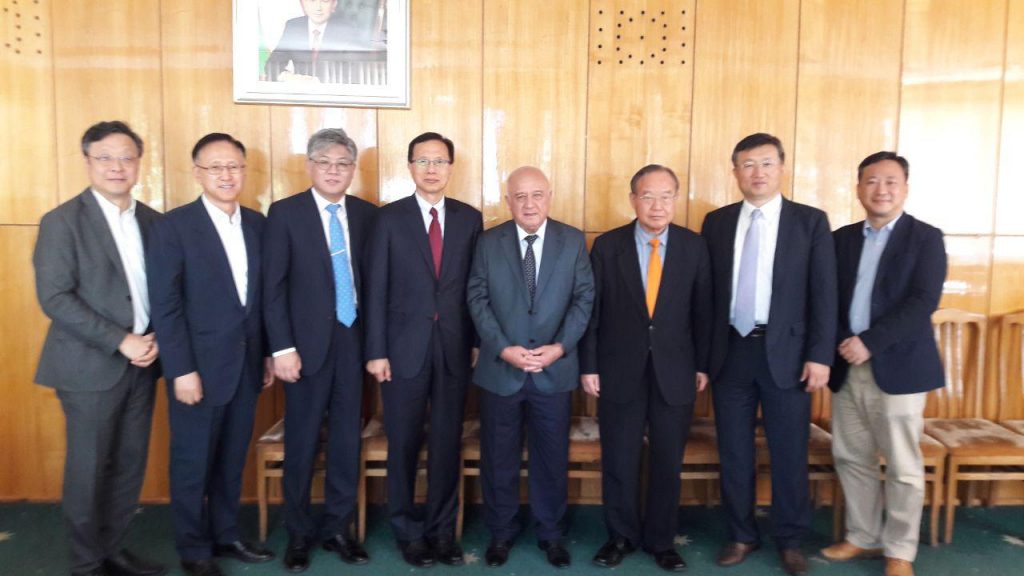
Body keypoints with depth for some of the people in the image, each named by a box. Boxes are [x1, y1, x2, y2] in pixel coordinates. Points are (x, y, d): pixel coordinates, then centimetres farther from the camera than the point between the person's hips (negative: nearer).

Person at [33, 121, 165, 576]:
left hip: (140, 362, 5)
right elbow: (54, 297, -14)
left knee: (130, 464, 12)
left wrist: (153, 339, -5)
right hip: (91, 365, -5)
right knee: (88, 468, 6)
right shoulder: (63, 221, -8)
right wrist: (120, 342, -19)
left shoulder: (152, 221, 7)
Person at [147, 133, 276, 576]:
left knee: (232, 459, 16)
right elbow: (165, 305, -12)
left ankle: (225, 535, 33)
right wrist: (182, 370, -15)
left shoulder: (257, 223, 7)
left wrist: (268, 353, 8)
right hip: (200, 366, -4)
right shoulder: (174, 226, -8)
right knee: (193, 462, 10)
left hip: (246, 364, 5)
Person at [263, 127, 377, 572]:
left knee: (347, 440, 10)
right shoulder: (285, 213, -2)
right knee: (302, 442, 8)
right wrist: (282, 347, -12)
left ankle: (338, 528, 26)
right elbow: (273, 287, -6)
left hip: (354, 340, 3)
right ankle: (298, 533, 26)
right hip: (308, 342, -2)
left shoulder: (367, 214, 6)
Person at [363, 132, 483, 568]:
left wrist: (478, 343, 2)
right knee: (404, 444, 8)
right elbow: (376, 289, -2)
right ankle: (409, 532, 25)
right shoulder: (389, 218, 0)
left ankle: (442, 530, 25)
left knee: (447, 443, 9)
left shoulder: (470, 218, 6)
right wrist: (376, 351, -7)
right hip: (405, 347, -1)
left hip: (454, 348, 2)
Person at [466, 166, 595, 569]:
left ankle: (551, 533, 31)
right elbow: (477, 299, -3)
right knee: (498, 457, 11)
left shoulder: (573, 241, 1)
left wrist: (560, 346, -14)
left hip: (555, 369, 0)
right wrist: (503, 348, -15)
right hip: (500, 369, 0)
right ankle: (501, 532, 31)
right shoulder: (489, 242, 0)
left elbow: (584, 297, -1)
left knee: (552, 457, 12)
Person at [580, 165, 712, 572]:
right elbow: (592, 309, -1)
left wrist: (702, 365, 2)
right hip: (620, 370, 0)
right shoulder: (607, 245, -2)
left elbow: (702, 310, 3)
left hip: (675, 371, 1)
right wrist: (589, 366, -3)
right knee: (619, 462, 10)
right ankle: (621, 536, 30)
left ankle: (661, 541, 29)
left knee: (668, 463, 11)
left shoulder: (695, 247, 0)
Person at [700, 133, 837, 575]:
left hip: (786, 353, -2)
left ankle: (789, 540, 26)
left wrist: (820, 355, -9)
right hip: (731, 351, 2)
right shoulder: (716, 222, 7)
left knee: (789, 452, 8)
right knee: (734, 451, 10)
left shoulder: (810, 221, 1)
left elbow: (824, 293, -2)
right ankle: (741, 535, 27)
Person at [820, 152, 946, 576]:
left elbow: (924, 301, -14)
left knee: (903, 466, 4)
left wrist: (870, 343, -20)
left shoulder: (925, 238, -3)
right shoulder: (842, 239, 10)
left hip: (898, 366, -4)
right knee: (851, 458, 12)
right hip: (847, 366, 5)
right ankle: (863, 537, 28)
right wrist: (838, 343, -7)